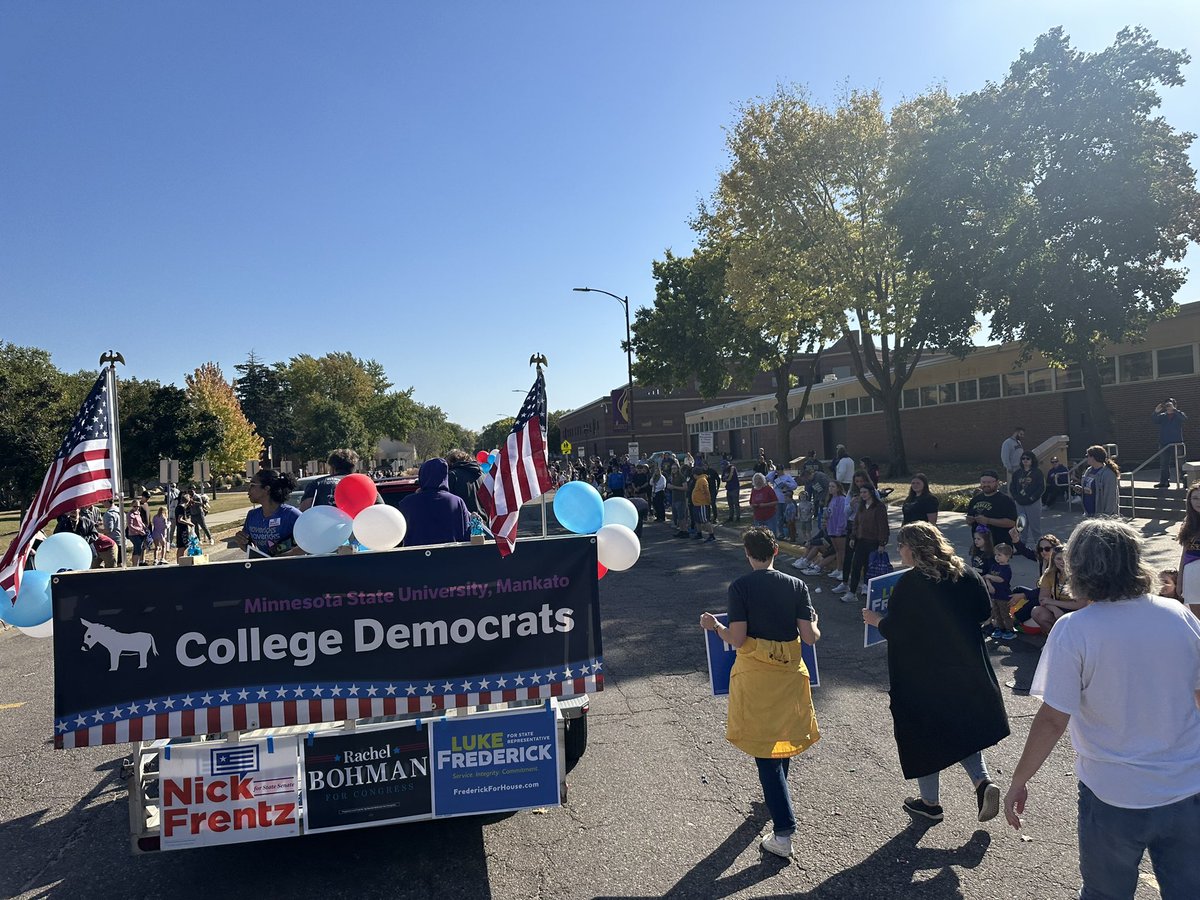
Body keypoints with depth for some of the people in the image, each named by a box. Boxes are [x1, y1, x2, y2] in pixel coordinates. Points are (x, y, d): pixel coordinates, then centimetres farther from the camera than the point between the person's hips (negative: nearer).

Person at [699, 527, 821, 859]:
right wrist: (815, 625, 16)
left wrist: (714, 626, 3)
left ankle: (784, 831, -2)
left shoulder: (740, 587, -12)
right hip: (789, 671, 4)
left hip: (754, 673, -4)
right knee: (783, 734, 24)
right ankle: (775, 796, 47)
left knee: (764, 748, 2)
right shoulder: (796, 585, -3)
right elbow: (810, 637, -6)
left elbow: (737, 639, -15)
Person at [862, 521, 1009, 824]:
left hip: (922, 673, -5)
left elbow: (893, 629, -18)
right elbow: (984, 611, 8)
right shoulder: (967, 574, -3)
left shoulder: (909, 583, -19)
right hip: (966, 669, 6)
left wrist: (875, 619, 1)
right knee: (962, 726, 24)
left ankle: (929, 802, 23)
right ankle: (982, 781, 7)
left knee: (923, 733, 10)